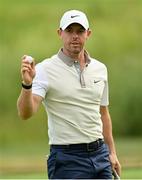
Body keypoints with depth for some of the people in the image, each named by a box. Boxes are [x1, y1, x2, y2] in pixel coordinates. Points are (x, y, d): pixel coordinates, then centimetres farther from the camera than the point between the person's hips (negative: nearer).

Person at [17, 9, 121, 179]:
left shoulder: (100, 69, 11)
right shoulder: (45, 69, -8)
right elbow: (25, 113, -20)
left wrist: (112, 152, 16)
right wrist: (27, 84, -38)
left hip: (100, 153, 6)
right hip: (67, 159, -6)